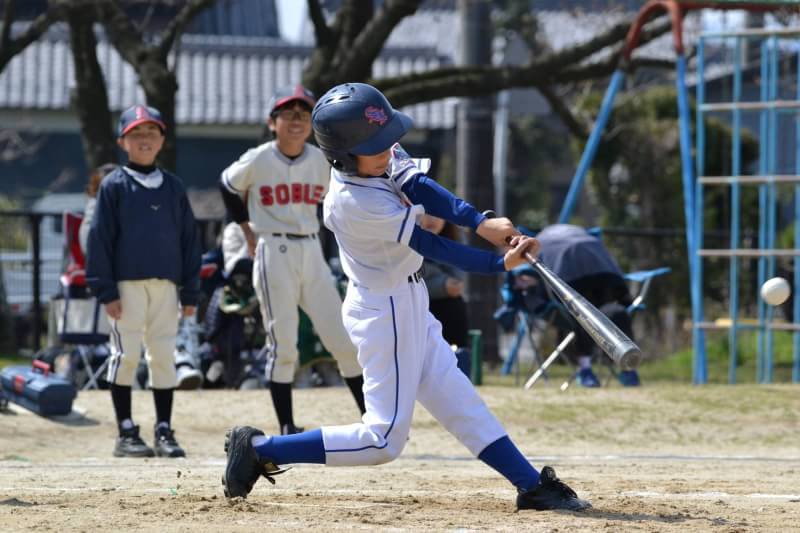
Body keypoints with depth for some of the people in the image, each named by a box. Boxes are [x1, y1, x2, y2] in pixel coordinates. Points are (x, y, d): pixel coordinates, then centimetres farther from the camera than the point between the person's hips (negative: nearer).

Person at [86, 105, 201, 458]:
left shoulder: (173, 187, 12)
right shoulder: (114, 186, 1)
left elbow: (189, 239, 14)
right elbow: (99, 239, -2)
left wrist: (190, 291, 8)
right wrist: (106, 290, -9)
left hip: (165, 284, 4)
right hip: (127, 283, -3)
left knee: (164, 357, 4)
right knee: (126, 355, -3)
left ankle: (164, 432, 10)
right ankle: (126, 434, 2)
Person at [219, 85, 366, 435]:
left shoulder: (322, 162, 2)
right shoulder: (257, 161, -6)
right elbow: (228, 187, 11)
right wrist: (248, 231, 9)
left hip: (312, 252, 3)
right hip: (273, 253, -3)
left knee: (343, 340, 0)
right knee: (282, 343, -4)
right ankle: (286, 427, 4)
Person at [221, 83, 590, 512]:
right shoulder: (359, 206, -29)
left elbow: (421, 189, -11)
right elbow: (434, 247, -23)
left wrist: (481, 223, -25)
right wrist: (501, 264, -20)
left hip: (406, 307, 10)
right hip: (387, 312, -10)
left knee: (459, 402, 12)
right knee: (383, 440, -4)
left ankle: (532, 485, 17)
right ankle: (259, 449, 1)